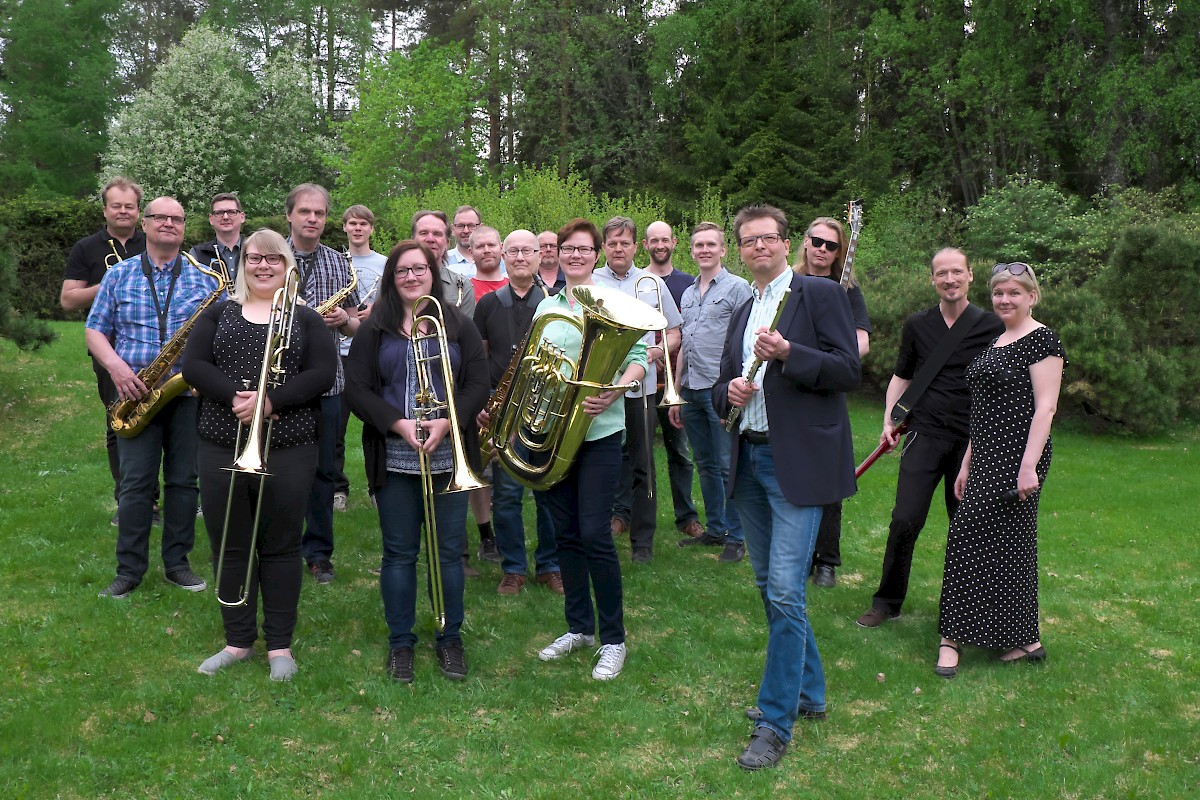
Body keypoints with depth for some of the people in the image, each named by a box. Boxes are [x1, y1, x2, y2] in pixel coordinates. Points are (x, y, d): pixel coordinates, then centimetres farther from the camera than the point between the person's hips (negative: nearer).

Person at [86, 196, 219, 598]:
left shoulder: (204, 277, 6)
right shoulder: (119, 275, 7)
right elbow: (95, 329, 7)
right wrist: (116, 366, -11)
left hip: (189, 394, 0)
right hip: (137, 394, 0)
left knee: (183, 479, 6)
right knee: (135, 482, 0)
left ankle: (177, 562, 18)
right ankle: (129, 569, 11)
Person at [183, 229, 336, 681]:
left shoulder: (306, 319, 7)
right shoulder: (219, 314, 12)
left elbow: (322, 373, -6)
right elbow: (193, 366, 0)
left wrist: (270, 401, -19)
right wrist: (235, 395, -18)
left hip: (288, 451, -2)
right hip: (222, 449, 2)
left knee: (280, 546, 5)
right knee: (230, 546, 8)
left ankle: (280, 644, 16)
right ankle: (238, 640, 22)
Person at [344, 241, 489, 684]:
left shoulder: (459, 325, 7)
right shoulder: (374, 330, 6)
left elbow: (478, 384, 0)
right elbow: (357, 388, -2)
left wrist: (447, 423, -16)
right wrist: (398, 424, -15)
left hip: (448, 456, 0)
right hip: (394, 459, 0)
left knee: (449, 550, 7)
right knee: (399, 552, 7)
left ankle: (450, 638, 21)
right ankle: (400, 642, 20)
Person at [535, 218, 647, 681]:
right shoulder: (547, 307, 13)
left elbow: (638, 359, -9)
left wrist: (611, 393, -26)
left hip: (598, 430, -5)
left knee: (594, 534, -6)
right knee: (566, 533, 11)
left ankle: (613, 640, 8)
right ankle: (579, 628, 25)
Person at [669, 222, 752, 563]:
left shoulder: (738, 287, -4)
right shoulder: (688, 294, 17)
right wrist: (677, 394, 17)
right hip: (691, 391, 7)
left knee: (728, 467, -3)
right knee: (706, 465, 13)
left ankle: (736, 537, 7)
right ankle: (715, 529, 24)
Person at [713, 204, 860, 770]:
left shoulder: (820, 294, -3)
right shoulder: (742, 314, 18)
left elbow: (849, 370, -11)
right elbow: (722, 388, 21)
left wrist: (787, 353, -25)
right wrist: (728, 391, -2)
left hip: (798, 461, -7)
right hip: (749, 459, 8)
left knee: (785, 591, -11)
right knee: (770, 589, 14)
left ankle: (776, 723, -1)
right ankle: (808, 692, 31)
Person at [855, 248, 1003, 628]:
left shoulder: (991, 326, 2)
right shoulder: (917, 325, 8)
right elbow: (901, 376, 17)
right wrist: (889, 420, 5)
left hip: (973, 440, 0)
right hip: (925, 434, 1)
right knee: (905, 521, -8)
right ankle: (887, 602, 6)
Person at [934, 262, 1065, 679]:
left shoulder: (1041, 339, -7)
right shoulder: (995, 343, 18)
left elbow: (1045, 408, -15)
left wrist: (1029, 465, -21)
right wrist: (967, 463, 18)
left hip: (1017, 456, -9)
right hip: (987, 458, 9)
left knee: (1005, 541, -5)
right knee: (968, 539, 8)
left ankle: (1023, 640, 6)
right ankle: (953, 637, 14)